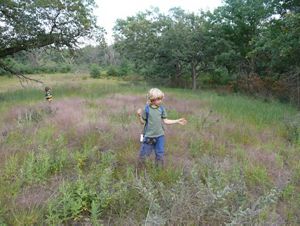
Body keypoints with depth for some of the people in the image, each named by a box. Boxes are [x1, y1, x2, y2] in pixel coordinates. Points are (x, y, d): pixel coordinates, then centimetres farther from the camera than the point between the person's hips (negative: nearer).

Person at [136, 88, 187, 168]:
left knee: (160, 154, 13)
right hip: (148, 136, -3)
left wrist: (178, 121, 5)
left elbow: (165, 121, 6)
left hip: (160, 135, 3)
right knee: (143, 154, 7)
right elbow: (143, 122, -4)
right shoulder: (147, 109, -10)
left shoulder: (161, 108, -1)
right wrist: (139, 116, -24)